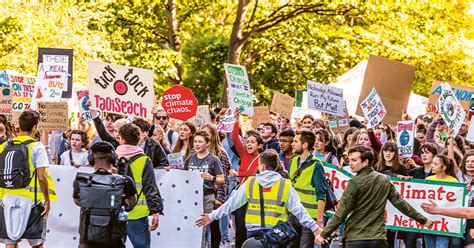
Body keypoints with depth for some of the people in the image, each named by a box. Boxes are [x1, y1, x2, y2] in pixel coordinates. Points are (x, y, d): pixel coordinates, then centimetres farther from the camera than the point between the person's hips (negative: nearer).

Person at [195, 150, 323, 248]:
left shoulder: (249, 184, 1)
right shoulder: (285, 185, -1)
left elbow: (231, 203, 5)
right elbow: (298, 210, -6)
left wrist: (212, 216, 14)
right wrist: (314, 227, -4)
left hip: (253, 233, 0)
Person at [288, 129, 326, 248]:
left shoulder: (316, 165, -11)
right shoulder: (293, 161, 9)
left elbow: (321, 196, -12)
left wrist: (319, 220, -16)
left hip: (309, 217, -7)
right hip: (292, 215, 7)